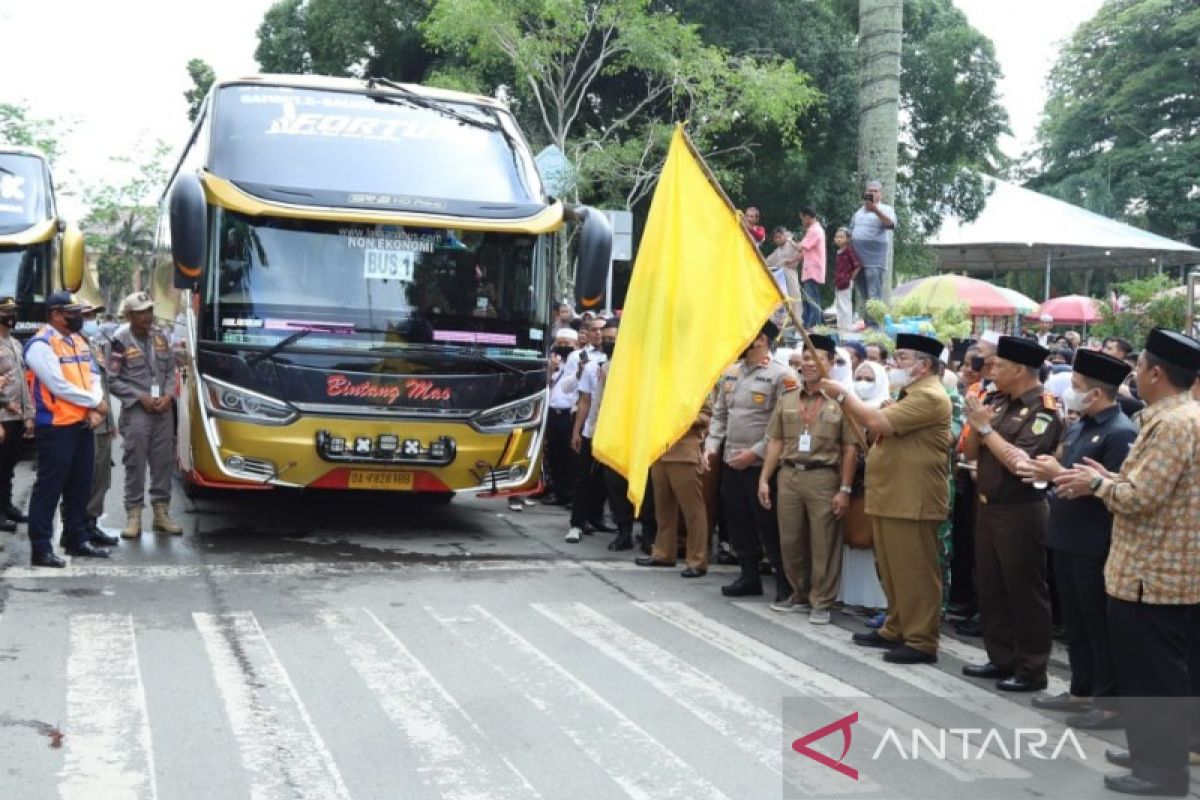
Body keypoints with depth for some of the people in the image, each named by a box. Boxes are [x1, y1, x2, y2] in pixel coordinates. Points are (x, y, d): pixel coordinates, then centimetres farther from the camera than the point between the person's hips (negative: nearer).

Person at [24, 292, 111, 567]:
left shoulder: (78, 342, 14)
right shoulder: (41, 345, -13)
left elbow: (92, 376, 10)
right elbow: (59, 386, -19)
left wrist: (94, 409, -8)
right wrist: (95, 403, -11)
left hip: (82, 424, 8)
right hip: (55, 427, -8)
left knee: (80, 486, 15)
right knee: (49, 487, -5)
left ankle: (77, 540, 26)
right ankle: (40, 549, -1)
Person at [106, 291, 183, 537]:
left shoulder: (159, 336, 10)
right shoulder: (119, 341, -7)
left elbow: (170, 370, 15)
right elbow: (112, 380, -7)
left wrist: (168, 395, -2)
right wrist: (140, 397, -12)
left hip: (163, 409, 5)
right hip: (135, 412, -5)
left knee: (164, 462, 7)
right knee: (135, 464, -4)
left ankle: (161, 513, 16)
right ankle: (134, 516, 4)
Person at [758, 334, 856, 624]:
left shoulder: (841, 401, -3)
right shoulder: (787, 401, 12)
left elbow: (850, 449, -4)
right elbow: (775, 442, 14)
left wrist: (845, 489, -9)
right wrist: (764, 479, 7)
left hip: (823, 478, -5)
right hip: (789, 475, 5)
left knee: (823, 544, 0)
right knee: (790, 542, 11)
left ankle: (821, 602, 10)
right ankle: (800, 595, 26)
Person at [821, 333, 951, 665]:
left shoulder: (929, 397, -16)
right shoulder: (910, 394, 20)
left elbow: (877, 422, -23)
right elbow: (871, 423, 19)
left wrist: (842, 394, -13)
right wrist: (844, 396, 5)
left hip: (912, 501, -10)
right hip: (891, 498, 10)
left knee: (915, 573, -5)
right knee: (893, 571, 16)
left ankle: (922, 641, 0)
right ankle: (896, 630, 26)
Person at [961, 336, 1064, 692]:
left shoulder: (1044, 410, -14)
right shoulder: (1004, 405, 10)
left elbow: (1020, 463, -23)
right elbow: (971, 453, 12)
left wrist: (987, 427, -16)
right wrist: (977, 425, -7)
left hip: (1020, 512, -8)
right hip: (987, 507, 9)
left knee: (1025, 591, 1)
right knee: (990, 588, 14)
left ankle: (1031, 669, 9)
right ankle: (1002, 658, 26)